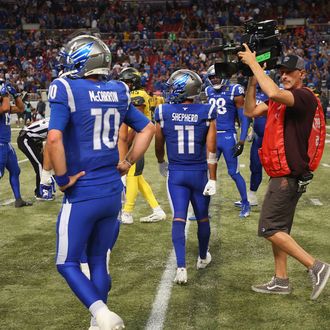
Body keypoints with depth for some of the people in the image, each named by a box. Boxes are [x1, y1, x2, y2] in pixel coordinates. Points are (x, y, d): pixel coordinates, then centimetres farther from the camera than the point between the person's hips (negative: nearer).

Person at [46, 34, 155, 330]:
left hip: (83, 194, -6)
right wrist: (128, 163, 15)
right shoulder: (118, 92, 6)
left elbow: (54, 139, -25)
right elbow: (148, 129, 14)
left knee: (67, 263, 8)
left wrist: (63, 180, -13)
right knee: (98, 258, 18)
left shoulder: (67, 90, -13)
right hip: (114, 191, 6)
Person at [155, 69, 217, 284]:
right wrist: (213, 179, -7)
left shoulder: (163, 112, -6)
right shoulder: (207, 113, -8)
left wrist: (162, 163, 27)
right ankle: (203, 257, 37)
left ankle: (181, 267, -12)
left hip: (176, 173, 0)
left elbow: (159, 146, 7)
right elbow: (211, 150, -10)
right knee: (202, 218, 17)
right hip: (199, 173, 0)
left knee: (179, 218, -1)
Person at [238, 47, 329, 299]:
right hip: (282, 175, 10)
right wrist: (252, 81, 2)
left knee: (270, 229, -7)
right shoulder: (281, 98, 14)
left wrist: (254, 63, -25)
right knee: (279, 229, 14)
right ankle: (281, 281, 23)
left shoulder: (304, 96, -16)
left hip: (290, 176, -10)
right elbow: (251, 111, 13)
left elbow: (274, 93, -35)